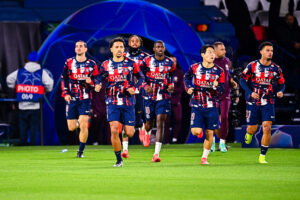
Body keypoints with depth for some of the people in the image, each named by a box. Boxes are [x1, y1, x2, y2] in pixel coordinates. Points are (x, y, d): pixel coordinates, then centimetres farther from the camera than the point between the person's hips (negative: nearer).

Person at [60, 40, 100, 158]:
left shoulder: (91, 64, 2)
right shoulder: (69, 63, 5)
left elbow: (97, 81, 6)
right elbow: (63, 79, 11)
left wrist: (91, 82, -16)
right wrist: (65, 93, -1)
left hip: (85, 99, -2)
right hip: (71, 99, 2)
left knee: (83, 126, -14)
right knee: (71, 128, 2)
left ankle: (81, 151, -2)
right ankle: (78, 122, 40)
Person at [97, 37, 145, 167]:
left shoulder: (131, 63, 2)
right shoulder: (106, 65, 3)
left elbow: (141, 77, 10)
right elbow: (100, 79, 11)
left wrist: (135, 88, -7)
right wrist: (98, 86, -11)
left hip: (128, 102, 0)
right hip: (112, 102, 0)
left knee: (129, 133, -3)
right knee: (114, 130, -15)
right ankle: (119, 160, -2)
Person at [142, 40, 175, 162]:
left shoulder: (169, 63, 4)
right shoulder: (147, 61, -2)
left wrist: (171, 86, 1)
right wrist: (146, 86, -10)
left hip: (163, 97, 0)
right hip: (149, 96, 0)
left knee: (160, 123, -12)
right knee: (149, 121, 8)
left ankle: (156, 154, -15)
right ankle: (147, 133, 51)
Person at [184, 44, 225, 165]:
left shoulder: (219, 71, -1)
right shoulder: (195, 68, -1)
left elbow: (220, 91, -3)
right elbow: (187, 77, 21)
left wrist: (216, 87, -24)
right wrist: (188, 88, 5)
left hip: (212, 107, 1)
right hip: (197, 106, -1)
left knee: (209, 133, 2)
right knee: (195, 131, -13)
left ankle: (204, 158, 17)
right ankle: (200, 130, 25)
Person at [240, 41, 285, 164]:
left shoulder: (276, 69, 1)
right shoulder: (252, 66, -5)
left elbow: (282, 84, 11)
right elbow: (242, 80, -1)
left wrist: (280, 91, -11)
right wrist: (250, 93, -15)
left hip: (268, 103, 1)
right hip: (253, 102, -1)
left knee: (267, 128, -12)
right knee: (252, 128, 5)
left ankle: (262, 156, -2)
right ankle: (249, 134, 46)